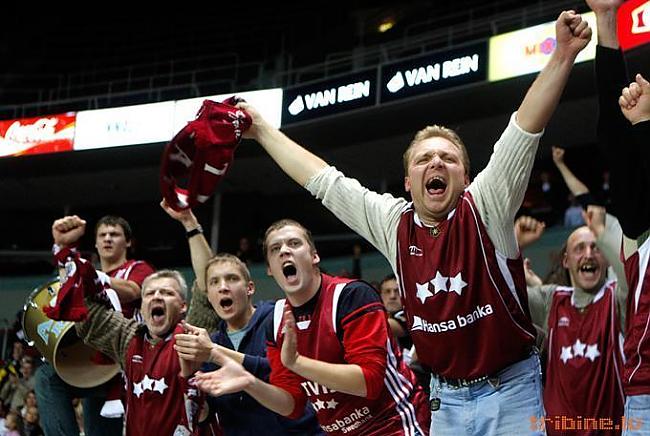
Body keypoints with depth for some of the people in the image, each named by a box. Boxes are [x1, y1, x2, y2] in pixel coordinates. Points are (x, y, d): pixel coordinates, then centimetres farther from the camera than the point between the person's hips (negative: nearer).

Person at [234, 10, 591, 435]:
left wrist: (562, 56, -29)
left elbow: (522, 133, -19)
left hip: (511, 391, -4)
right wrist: (262, 130, 15)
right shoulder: (393, 223, 2)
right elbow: (323, 180, 10)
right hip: (446, 398, 4)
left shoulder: (485, 207, -7)